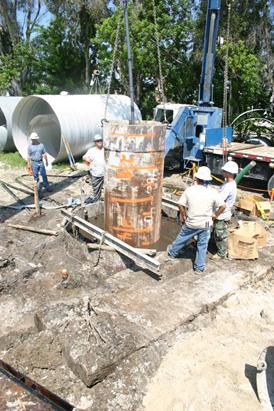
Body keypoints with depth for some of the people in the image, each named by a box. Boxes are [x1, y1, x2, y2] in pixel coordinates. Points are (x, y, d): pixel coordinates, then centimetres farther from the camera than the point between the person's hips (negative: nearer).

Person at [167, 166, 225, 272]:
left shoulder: (189, 190, -12)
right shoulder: (212, 192, -10)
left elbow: (181, 205, -9)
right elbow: (222, 206, -10)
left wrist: (184, 216, 5)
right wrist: (215, 216, 3)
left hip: (191, 223, 0)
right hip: (206, 224, 0)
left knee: (182, 238, 23)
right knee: (202, 245, 12)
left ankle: (172, 252, 45)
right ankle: (199, 267, 22)